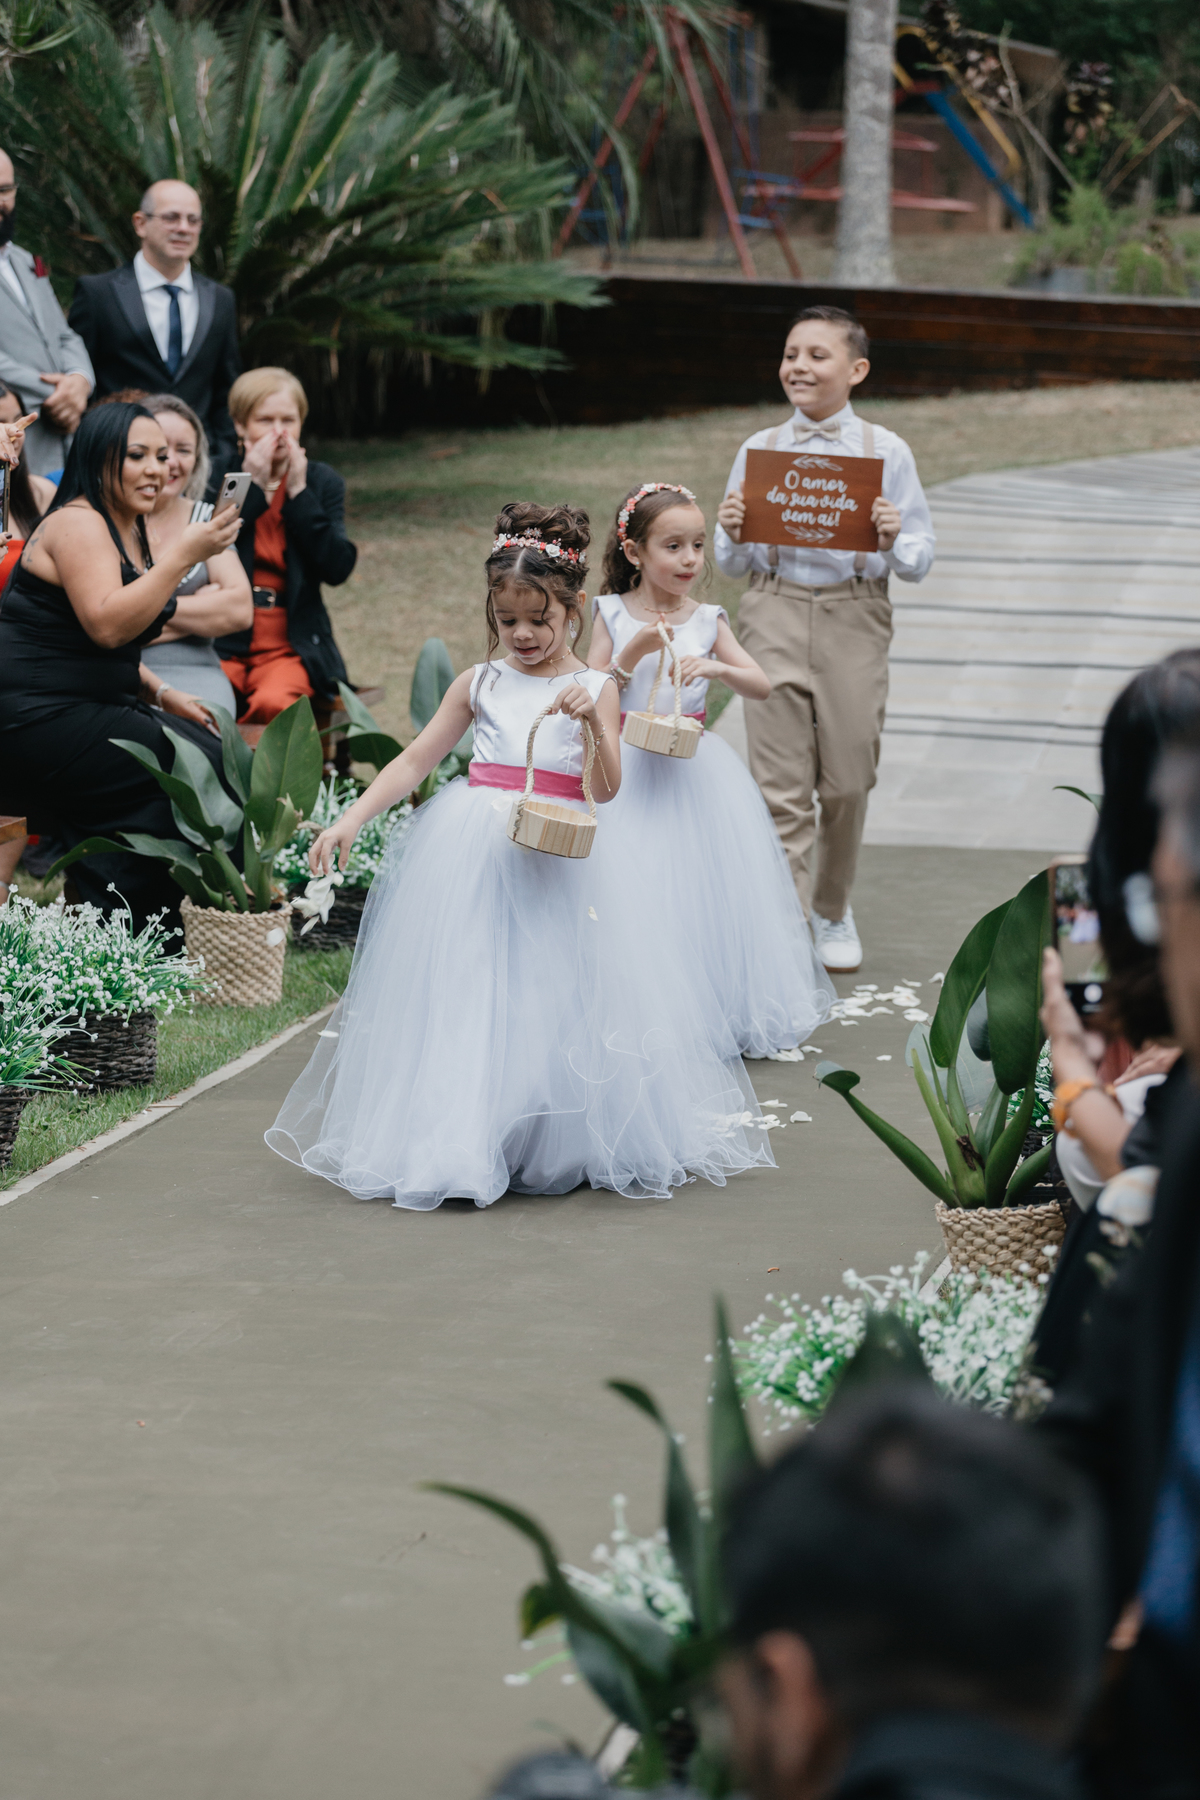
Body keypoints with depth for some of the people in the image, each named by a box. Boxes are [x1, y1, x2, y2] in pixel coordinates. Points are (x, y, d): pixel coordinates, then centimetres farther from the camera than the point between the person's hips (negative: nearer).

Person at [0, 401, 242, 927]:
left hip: (93, 707, 10)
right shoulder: (78, 525, -13)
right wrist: (185, 554, -27)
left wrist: (162, 694, 12)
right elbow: (107, 625, -28)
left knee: (216, 751, -1)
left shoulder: (128, 529, 17)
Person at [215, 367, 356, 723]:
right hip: (222, 645, -1)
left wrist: (298, 493, -5)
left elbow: (338, 569, -2)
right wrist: (252, 487, -8)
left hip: (290, 648, 1)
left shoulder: (321, 482, 12)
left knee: (272, 704, -32)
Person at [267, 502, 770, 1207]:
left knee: (558, 997, -2)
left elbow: (607, 788, -6)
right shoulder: (480, 684, 9)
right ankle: (458, 1144, 2)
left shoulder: (595, 688, 3)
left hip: (559, 856, -1)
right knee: (467, 994, -3)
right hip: (475, 853, 2)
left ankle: (567, 1147, 10)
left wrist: (594, 721, -23)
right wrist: (352, 819, 0)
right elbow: (415, 760, 10)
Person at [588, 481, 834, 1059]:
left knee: (708, 890, 2)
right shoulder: (613, 614, -1)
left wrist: (717, 667, -20)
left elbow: (762, 687, -2)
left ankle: (720, 1010, 13)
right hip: (630, 767, -2)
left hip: (694, 768, 2)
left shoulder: (707, 621, 3)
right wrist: (634, 653, -18)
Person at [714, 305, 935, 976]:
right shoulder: (758, 451, 7)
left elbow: (921, 561, 3)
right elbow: (733, 565, 12)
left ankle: (834, 911, 31)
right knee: (782, 787, -3)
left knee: (847, 782, 7)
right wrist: (733, 535, -10)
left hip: (854, 618, -1)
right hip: (774, 614, 1)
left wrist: (893, 540, -18)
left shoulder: (885, 452, 2)